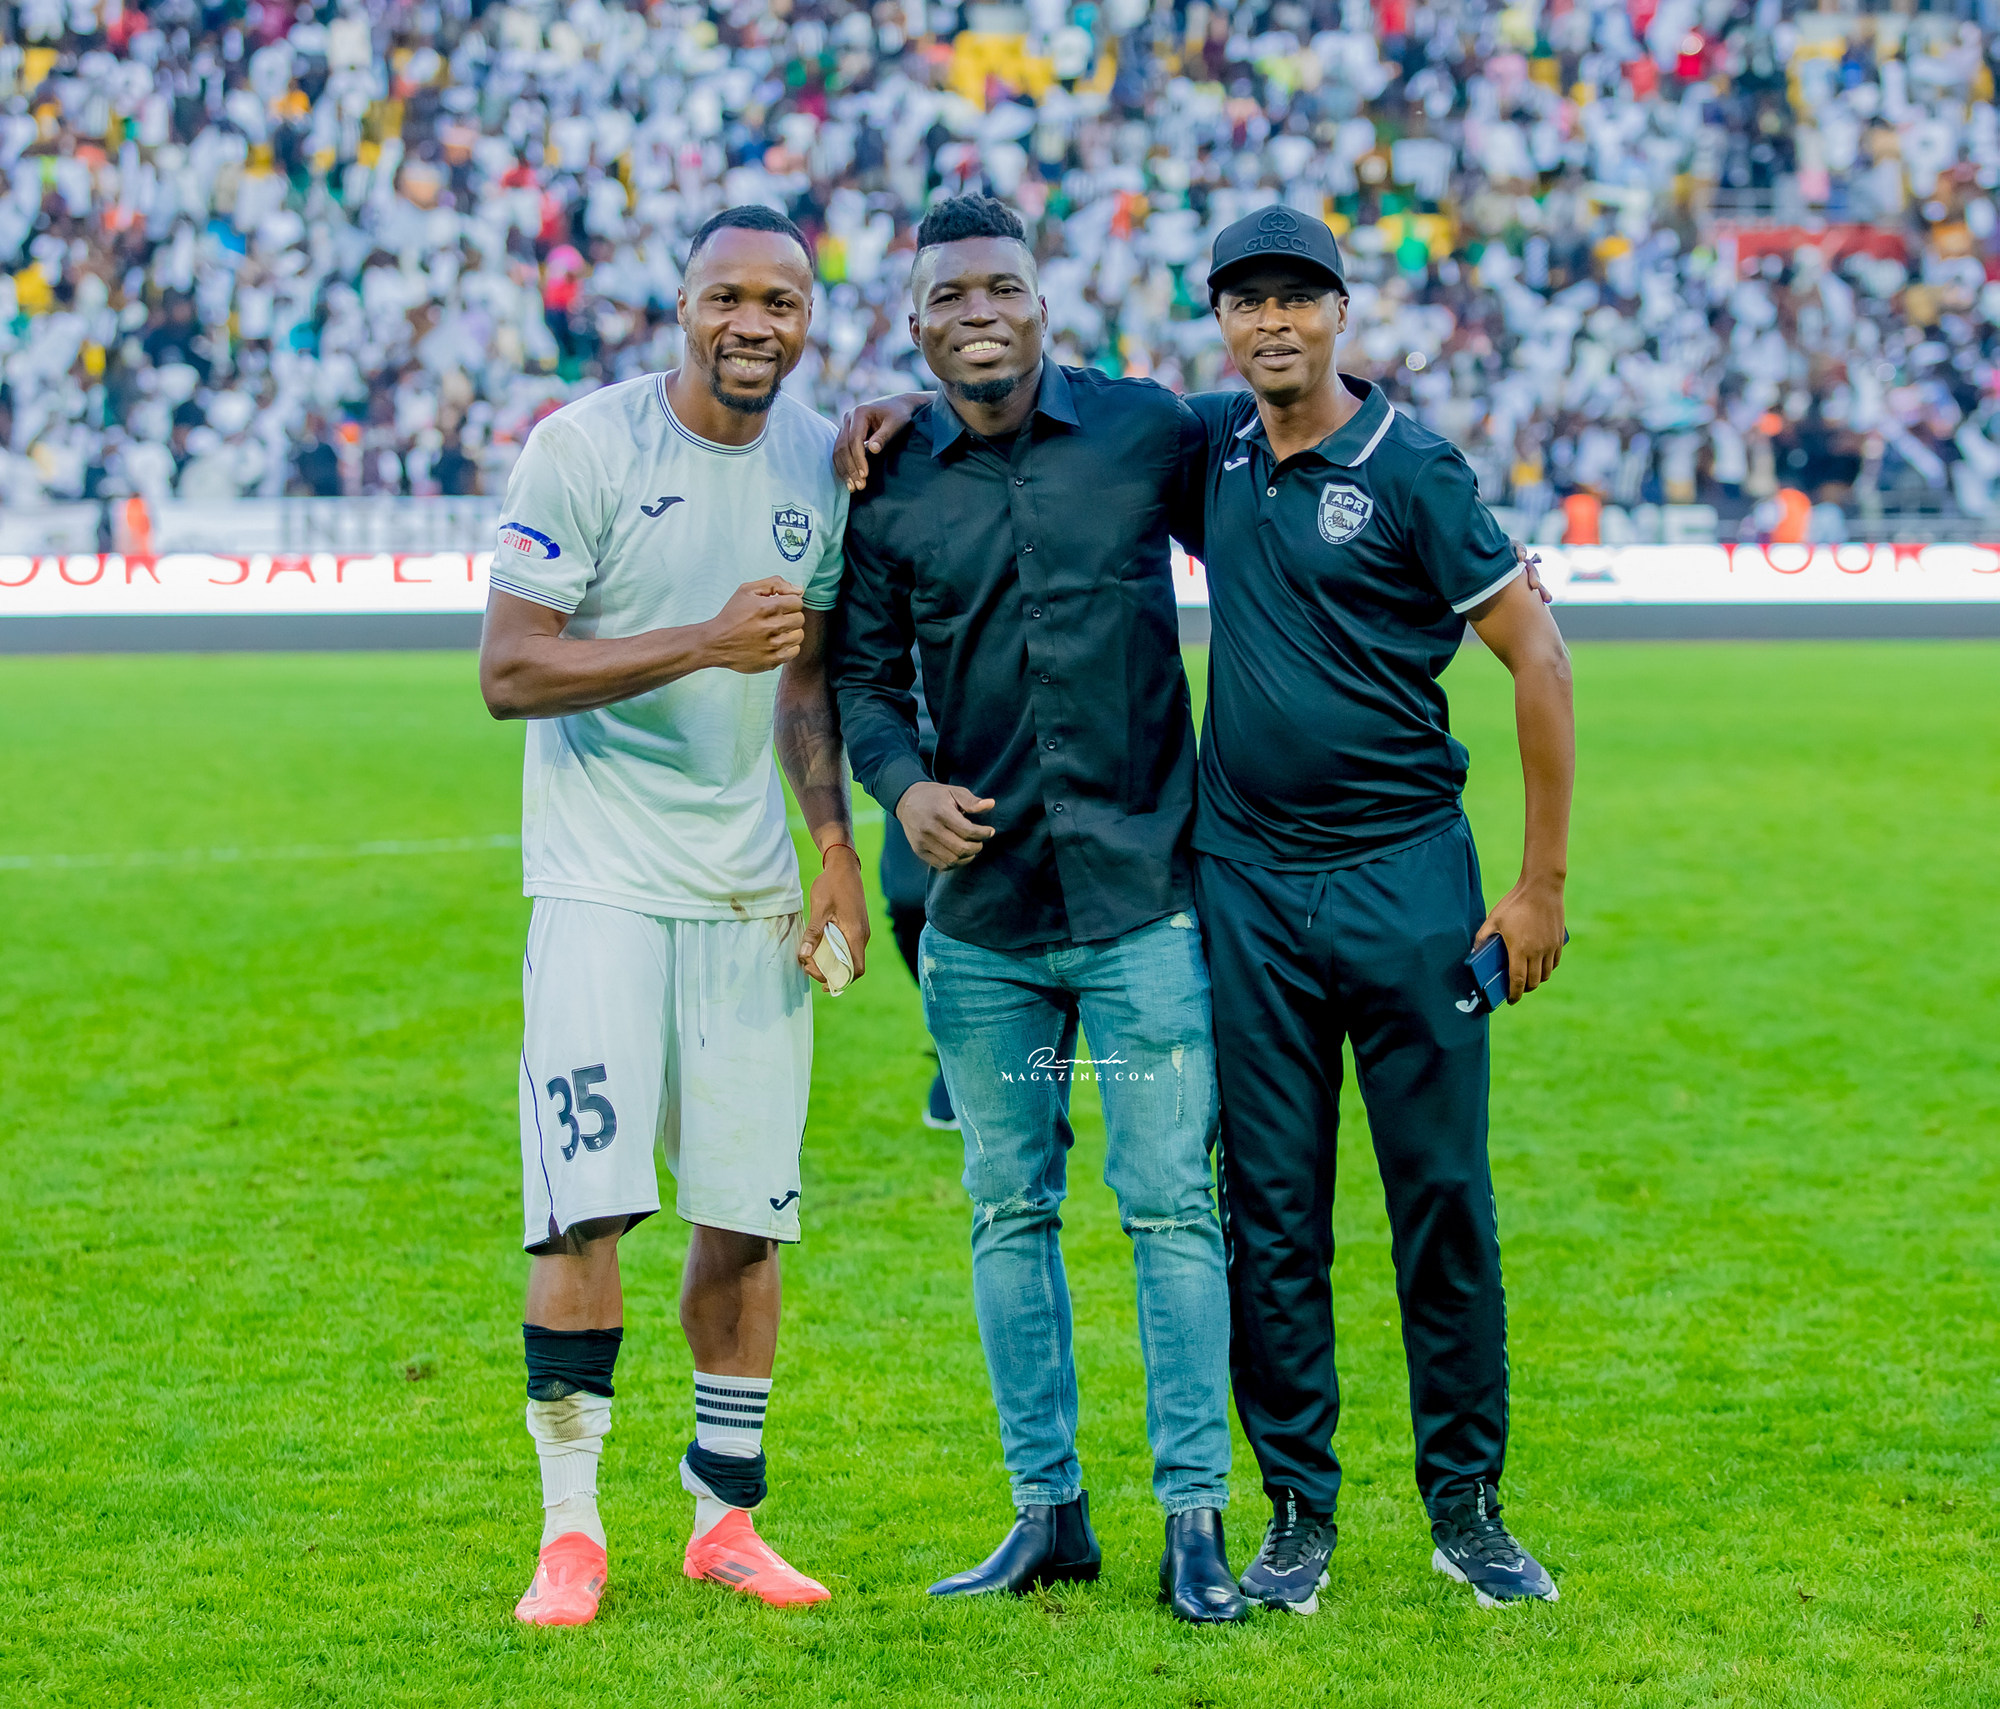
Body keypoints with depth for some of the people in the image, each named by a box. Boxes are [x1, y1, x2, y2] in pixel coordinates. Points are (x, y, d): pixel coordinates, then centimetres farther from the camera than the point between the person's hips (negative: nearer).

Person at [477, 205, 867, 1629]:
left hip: (752, 879, 5)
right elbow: (510, 671, -15)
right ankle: (571, 1526, 2)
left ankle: (727, 1515, 18)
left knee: (747, 1213, 6)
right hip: (605, 878, -5)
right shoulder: (586, 451, -11)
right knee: (587, 1206, -11)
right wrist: (704, 641, -23)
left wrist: (838, 844, 8)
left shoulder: (820, 461, 6)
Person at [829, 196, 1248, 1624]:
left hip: (1144, 898, -2)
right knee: (1010, 1212, 9)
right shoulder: (888, 484, 3)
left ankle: (1196, 1516, 4)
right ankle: (1048, 1508, 18)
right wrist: (905, 784, -10)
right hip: (981, 911, 2)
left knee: (1172, 1204, -3)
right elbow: (863, 671, 9)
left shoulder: (1150, 433, -2)